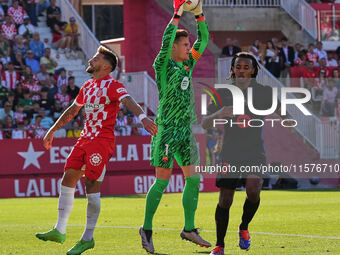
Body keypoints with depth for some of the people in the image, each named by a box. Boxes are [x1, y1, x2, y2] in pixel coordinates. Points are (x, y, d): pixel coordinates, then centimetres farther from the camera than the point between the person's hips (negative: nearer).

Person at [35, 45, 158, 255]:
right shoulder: (88, 86, 17)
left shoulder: (112, 86, -9)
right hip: (86, 138, 8)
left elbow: (128, 101, -27)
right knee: (68, 179, 2)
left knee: (92, 186, -10)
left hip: (102, 141, -8)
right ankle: (60, 231, 7)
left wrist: (143, 118, -46)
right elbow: (72, 110, 30)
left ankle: (88, 238, -2)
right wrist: (52, 131, 35)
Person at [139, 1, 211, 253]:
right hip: (167, 130, -7)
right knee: (163, 180, -6)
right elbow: (166, 41, -23)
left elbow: (204, 40, 14)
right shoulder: (163, 65, -7)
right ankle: (146, 229, 4)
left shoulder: (188, 64, 12)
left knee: (193, 179, 5)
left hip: (186, 129, 7)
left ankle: (189, 229, 13)